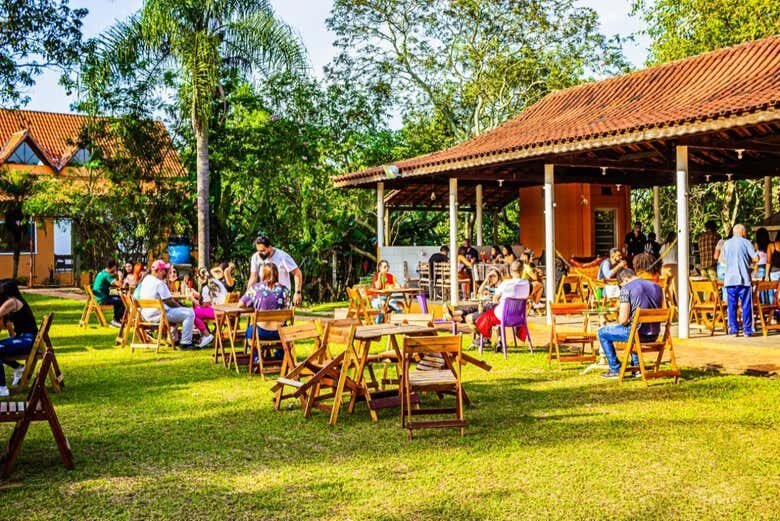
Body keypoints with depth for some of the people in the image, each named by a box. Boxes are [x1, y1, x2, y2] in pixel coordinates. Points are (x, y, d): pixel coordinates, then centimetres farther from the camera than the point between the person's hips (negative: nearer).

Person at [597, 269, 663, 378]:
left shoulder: (626, 288, -9)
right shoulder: (657, 287, 10)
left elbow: (623, 320, -15)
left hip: (638, 334, -7)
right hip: (654, 335, 7)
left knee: (602, 332, 15)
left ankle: (615, 369, 17)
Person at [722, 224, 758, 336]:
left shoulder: (726, 244, 9)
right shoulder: (746, 242, -1)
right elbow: (755, 258, -6)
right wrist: (749, 260, 14)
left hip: (730, 279, 3)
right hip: (744, 279, -3)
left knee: (731, 305, 5)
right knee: (746, 305, 2)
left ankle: (733, 328, 3)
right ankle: (747, 329, 2)